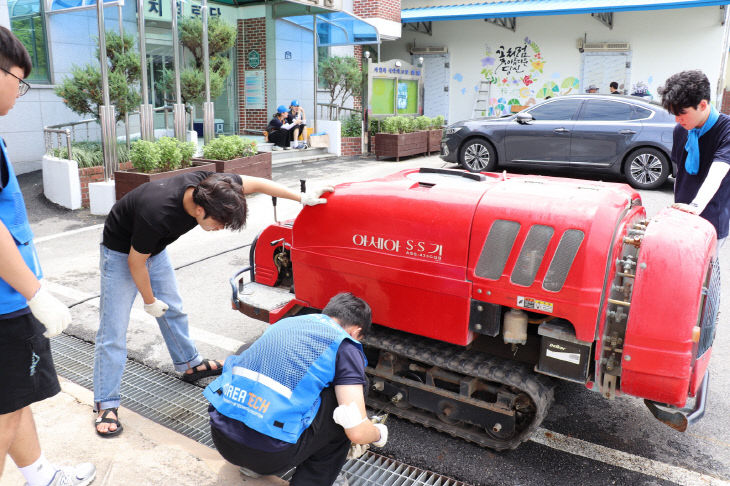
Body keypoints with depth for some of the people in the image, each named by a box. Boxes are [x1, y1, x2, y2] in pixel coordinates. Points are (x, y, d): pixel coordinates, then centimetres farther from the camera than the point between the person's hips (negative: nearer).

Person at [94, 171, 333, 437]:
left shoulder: (208, 186, -27)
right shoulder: (157, 215, -42)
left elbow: (256, 183, -12)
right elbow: (135, 261, -25)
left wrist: (302, 197, -10)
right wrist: (150, 302, -11)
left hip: (154, 246, 7)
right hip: (122, 253, -6)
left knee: (172, 309, 17)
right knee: (113, 330, -4)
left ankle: (189, 364, 37)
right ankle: (106, 404, 7)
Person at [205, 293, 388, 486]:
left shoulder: (286, 322, 20)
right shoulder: (345, 346, 0)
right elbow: (357, 431, -8)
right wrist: (379, 435, 18)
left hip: (220, 436, 7)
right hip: (270, 453, -7)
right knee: (344, 395, 10)